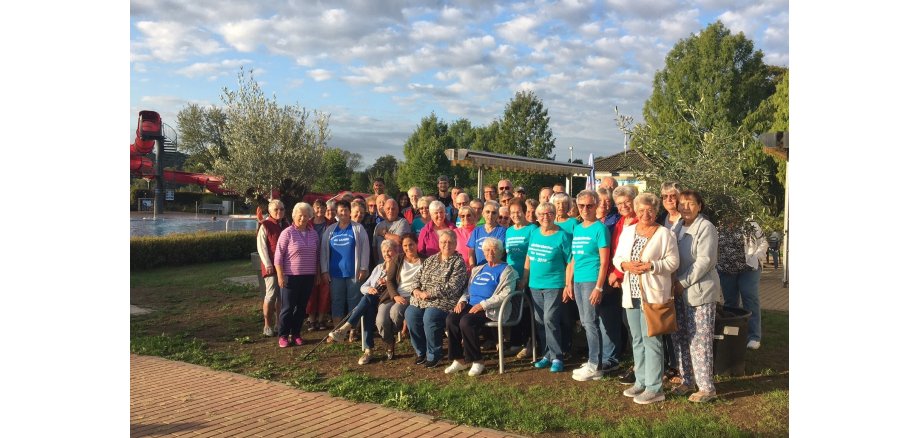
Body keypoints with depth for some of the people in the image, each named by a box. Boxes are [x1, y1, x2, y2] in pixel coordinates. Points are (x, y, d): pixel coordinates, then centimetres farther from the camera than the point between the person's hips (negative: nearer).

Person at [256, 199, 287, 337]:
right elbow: (261, 247, -7)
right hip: (271, 266, -6)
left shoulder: (286, 226, 14)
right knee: (271, 295, -9)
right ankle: (267, 326, 2)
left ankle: (279, 324, 19)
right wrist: (268, 264, -14)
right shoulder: (265, 226, -3)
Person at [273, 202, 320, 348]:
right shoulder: (287, 233, -6)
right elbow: (278, 256, -7)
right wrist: (280, 275, -12)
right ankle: (283, 336, 12)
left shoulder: (313, 234, 8)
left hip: (308, 277, 5)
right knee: (288, 307, 1)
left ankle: (296, 334, 21)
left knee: (302, 307, 10)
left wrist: (318, 274, 13)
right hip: (291, 276, -4)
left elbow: (318, 254, 16)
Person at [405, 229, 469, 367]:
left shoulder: (458, 263, 1)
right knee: (411, 314, -24)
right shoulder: (430, 260, 22)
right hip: (421, 299, 5)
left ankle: (433, 355, -12)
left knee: (430, 317, -33)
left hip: (444, 301, -5)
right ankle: (421, 351, -2)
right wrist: (416, 290, -1)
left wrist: (429, 293, -14)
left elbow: (452, 287, -11)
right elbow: (418, 278, 22)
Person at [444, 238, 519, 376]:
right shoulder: (478, 270, 26)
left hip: (491, 310, -6)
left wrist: (483, 305, -18)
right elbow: (468, 289, 27)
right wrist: (462, 300, 3)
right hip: (472, 306, 6)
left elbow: (505, 294, -10)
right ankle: (459, 360, -14)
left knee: (466, 321, -32)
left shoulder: (506, 270, 3)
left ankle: (477, 361, -17)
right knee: (451, 319, -22)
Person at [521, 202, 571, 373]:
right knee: (539, 321, 9)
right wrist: (524, 279, 13)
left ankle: (556, 357, -2)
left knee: (550, 320, -12)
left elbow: (570, 262, -7)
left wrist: (568, 285, -12)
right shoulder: (534, 233, 10)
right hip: (535, 285, 6)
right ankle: (547, 354, 20)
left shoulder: (562, 236, -6)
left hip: (554, 285, -6)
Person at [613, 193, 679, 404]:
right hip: (631, 294, 6)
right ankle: (641, 382, 25)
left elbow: (673, 262, -9)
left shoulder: (665, 234, -4)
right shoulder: (627, 231, 13)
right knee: (637, 339, 13)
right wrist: (626, 265, -8)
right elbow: (617, 257, 13)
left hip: (652, 294, -6)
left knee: (651, 339, -5)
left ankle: (654, 388, 2)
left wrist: (651, 265, -20)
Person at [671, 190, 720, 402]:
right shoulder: (677, 227, 13)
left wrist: (683, 283, -15)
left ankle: (707, 387, 5)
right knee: (680, 338, 12)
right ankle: (686, 380, 24)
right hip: (679, 291, 7)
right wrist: (674, 283, 2)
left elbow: (704, 261, -16)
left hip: (700, 290, -7)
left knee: (699, 340, -5)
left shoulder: (705, 227, -9)